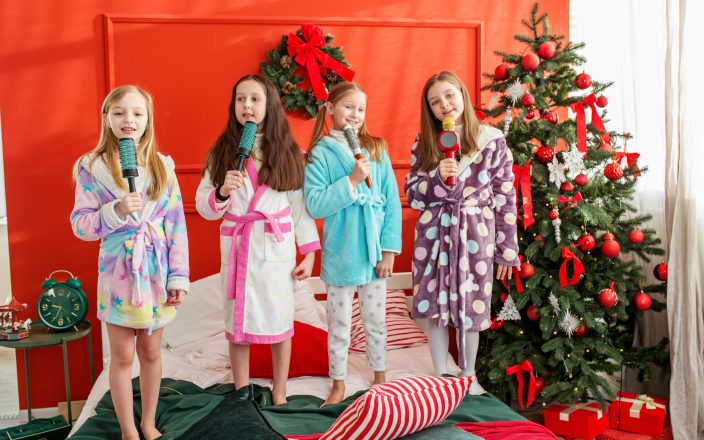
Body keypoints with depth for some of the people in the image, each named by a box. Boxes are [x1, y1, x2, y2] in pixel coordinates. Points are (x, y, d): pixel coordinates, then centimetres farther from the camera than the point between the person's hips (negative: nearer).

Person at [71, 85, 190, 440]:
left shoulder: (162, 165, 1)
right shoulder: (92, 167, -5)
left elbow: (176, 224, 0)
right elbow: (79, 225, -6)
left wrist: (178, 276, -3)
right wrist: (117, 211, -23)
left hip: (156, 270, 2)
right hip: (119, 272, -2)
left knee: (151, 352, 14)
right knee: (122, 356, 8)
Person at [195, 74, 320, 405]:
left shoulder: (288, 153, 2)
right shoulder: (221, 152, 3)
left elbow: (301, 205, 1)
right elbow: (203, 206, 2)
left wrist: (309, 251, -2)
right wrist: (222, 192, -19)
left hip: (277, 246, -1)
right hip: (236, 245, 1)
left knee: (279, 320, 5)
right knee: (238, 321, 8)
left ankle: (279, 395, 21)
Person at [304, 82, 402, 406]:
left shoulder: (376, 150, 1)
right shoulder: (320, 153, -5)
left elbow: (392, 202, -1)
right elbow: (315, 205, -15)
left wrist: (389, 248, -6)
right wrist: (352, 180, -21)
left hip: (373, 249, 2)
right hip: (340, 251, -2)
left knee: (376, 320, 16)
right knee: (339, 323, 11)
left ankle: (380, 378, 33)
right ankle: (338, 384, 27)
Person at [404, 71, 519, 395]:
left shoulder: (492, 140, -4)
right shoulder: (424, 143, 3)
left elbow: (505, 198, -2)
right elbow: (412, 196, 2)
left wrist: (507, 250, -1)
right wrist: (438, 176, -17)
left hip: (475, 235, -2)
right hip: (433, 234, 2)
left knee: (470, 308, 8)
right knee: (433, 308, 5)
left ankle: (469, 375, 29)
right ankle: (440, 375, 24)